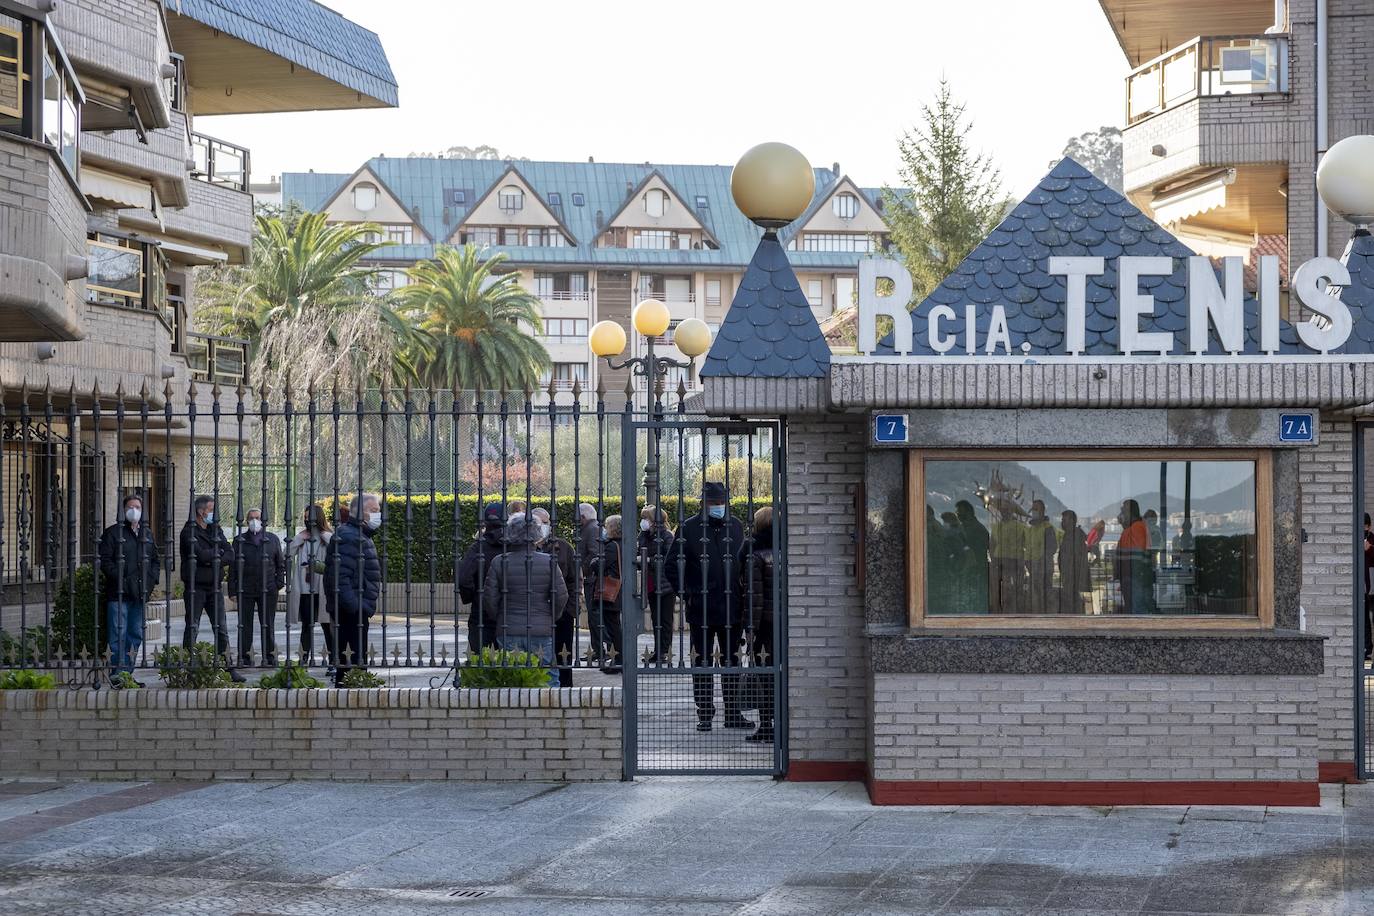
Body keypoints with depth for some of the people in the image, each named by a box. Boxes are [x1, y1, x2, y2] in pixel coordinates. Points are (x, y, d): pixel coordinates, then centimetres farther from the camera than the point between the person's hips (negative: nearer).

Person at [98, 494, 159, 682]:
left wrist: (153, 578, 7)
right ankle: (117, 675, -9)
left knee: (136, 635, 9)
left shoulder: (147, 534, 18)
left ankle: (127, 672, 17)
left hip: (140, 594, 6)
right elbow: (105, 561, -7)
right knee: (118, 635, -9)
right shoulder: (113, 533, -1)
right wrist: (120, 580, -16)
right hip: (118, 594, -6)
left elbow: (155, 560, 25)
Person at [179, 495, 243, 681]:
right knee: (192, 629, -2)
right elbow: (201, 555, -21)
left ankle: (227, 668, 8)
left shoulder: (215, 529, 13)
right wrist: (219, 553, -5)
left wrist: (214, 559, -14)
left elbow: (229, 554, 3)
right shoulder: (189, 531, -7)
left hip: (215, 585, 6)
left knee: (221, 629, 6)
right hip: (196, 586, -6)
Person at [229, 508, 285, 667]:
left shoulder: (273, 539, 10)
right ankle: (244, 656, 6)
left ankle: (269, 655, 11)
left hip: (268, 590, 0)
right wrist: (233, 591, 0)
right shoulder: (239, 540, 7)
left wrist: (279, 583, 1)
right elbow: (232, 567, 6)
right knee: (245, 625, 2)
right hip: (245, 590, 0)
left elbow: (280, 563, 13)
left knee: (268, 625, 4)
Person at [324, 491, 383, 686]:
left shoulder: (362, 536, 20)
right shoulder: (348, 537, -15)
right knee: (357, 656, -12)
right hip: (351, 611, -11)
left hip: (355, 610, 11)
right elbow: (339, 576, -23)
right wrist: (354, 607, -26)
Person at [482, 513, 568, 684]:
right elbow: (561, 597, -2)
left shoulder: (499, 562, -3)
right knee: (548, 678, 7)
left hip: (508, 632, 1)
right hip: (541, 631, -1)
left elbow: (489, 599, -1)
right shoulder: (549, 562, -4)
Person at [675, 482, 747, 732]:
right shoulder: (689, 528, -3)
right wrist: (687, 595, -7)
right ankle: (705, 714, 8)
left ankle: (733, 714, 15)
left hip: (732, 607, 3)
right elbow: (674, 565, 0)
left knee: (732, 661, 9)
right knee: (702, 662, 2)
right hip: (701, 608, -3)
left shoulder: (736, 526, 9)